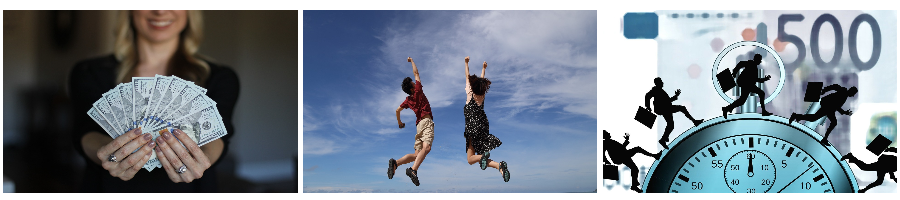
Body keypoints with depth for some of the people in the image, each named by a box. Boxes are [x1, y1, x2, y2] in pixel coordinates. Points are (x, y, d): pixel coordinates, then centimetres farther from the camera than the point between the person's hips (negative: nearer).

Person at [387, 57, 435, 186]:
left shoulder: (408, 100, 18)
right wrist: (411, 61, 23)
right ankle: (413, 170, -46)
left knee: (416, 155, 4)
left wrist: (399, 122, 46)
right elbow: (416, 73, 9)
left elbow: (398, 110, 29)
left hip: (419, 125, 8)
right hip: (426, 121, -8)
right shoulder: (417, 92, 2)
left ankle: (395, 163, -14)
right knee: (426, 147, -27)